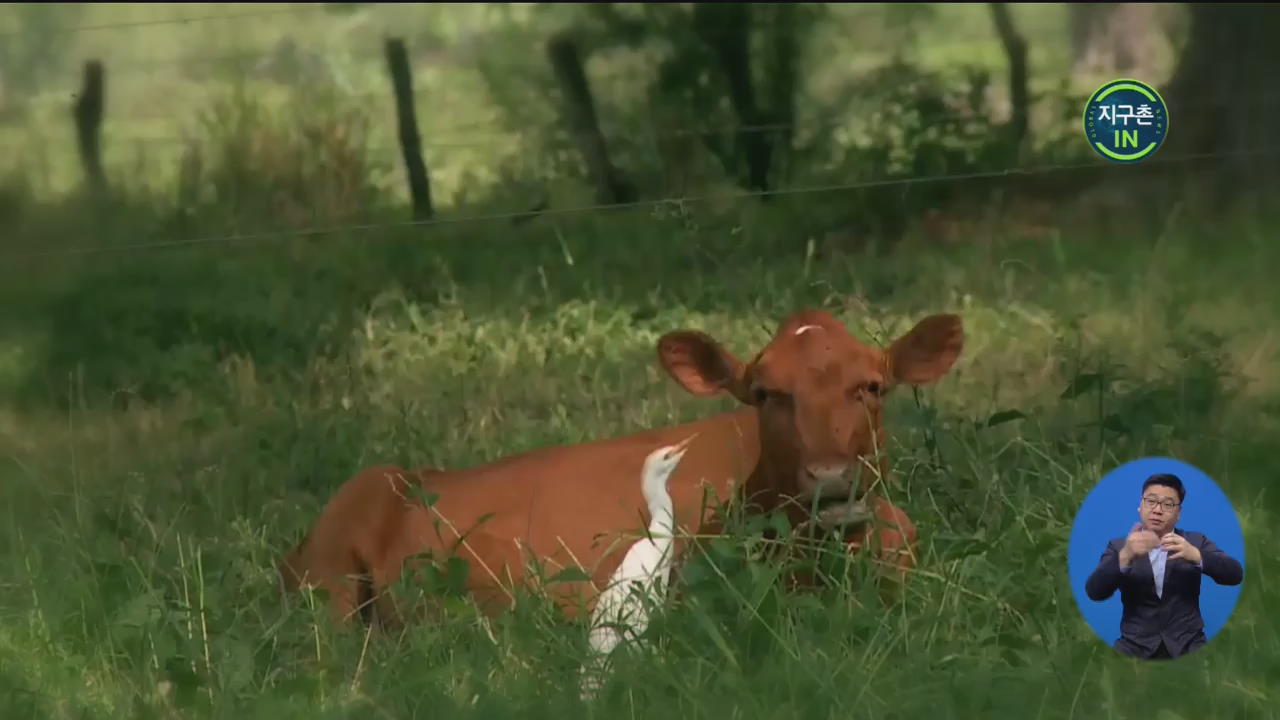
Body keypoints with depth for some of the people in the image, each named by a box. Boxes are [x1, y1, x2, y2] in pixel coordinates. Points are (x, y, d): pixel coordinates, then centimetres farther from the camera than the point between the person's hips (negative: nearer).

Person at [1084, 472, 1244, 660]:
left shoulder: (1195, 542, 11)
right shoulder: (1119, 546, 10)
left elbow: (1235, 575, -3)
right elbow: (1094, 592, -5)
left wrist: (1195, 555, -21)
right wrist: (1124, 557, -24)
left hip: (1186, 645, 0)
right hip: (1136, 645, 0)